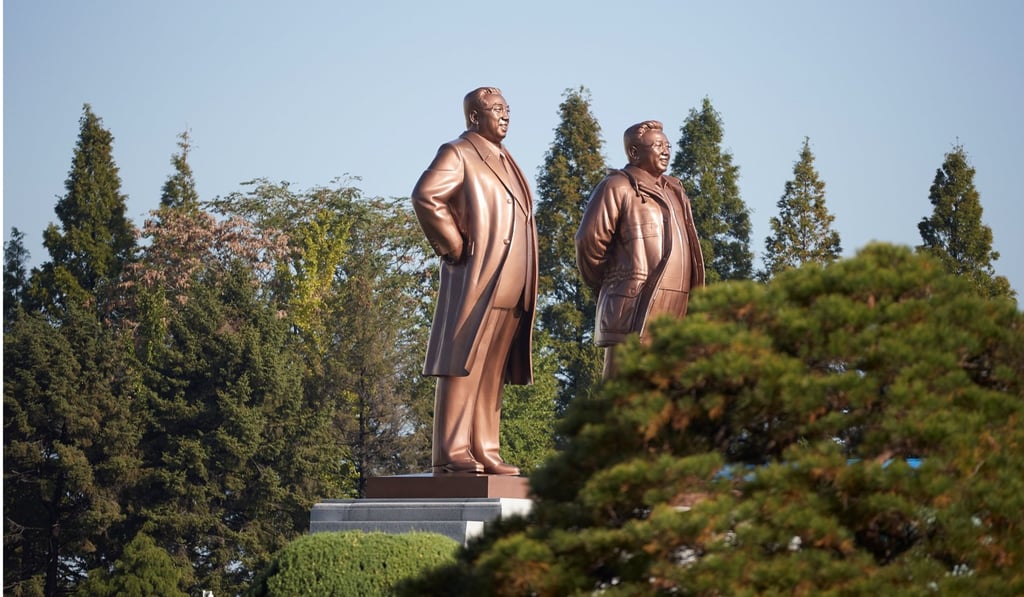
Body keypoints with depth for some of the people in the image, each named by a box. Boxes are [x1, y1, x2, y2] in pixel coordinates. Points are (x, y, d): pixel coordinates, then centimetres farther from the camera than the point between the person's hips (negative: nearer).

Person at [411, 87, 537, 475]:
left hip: (509, 288, 8)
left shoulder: (504, 161, 23)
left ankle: (484, 453, 9)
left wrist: (524, 286, 19)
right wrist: (454, 246, -15)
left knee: (493, 371, 7)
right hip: (476, 279, -8)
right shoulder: (458, 154, -3)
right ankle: (451, 453, -9)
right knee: (463, 365, -8)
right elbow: (425, 196, -20)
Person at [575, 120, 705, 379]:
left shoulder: (674, 191, 23)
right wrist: (610, 286, 6)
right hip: (635, 313, -7)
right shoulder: (618, 187, 0)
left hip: (675, 316, 7)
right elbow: (589, 242, -4)